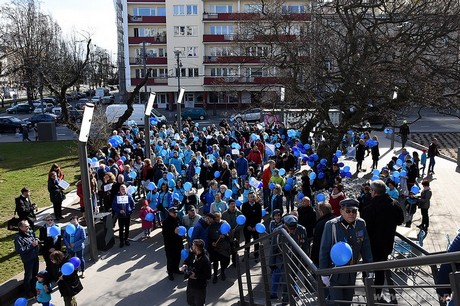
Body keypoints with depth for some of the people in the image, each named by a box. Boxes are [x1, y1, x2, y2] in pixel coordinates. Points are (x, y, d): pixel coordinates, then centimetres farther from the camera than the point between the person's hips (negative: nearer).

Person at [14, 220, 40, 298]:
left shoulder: (31, 232, -3)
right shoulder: (18, 237, -21)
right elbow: (20, 250, -25)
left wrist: (36, 240, -8)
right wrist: (31, 245, -26)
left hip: (35, 257, 6)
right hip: (28, 259, -6)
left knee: (35, 274, 21)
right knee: (28, 276, 10)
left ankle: (33, 288, 42)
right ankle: (28, 292, 29)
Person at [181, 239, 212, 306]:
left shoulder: (205, 260, -30)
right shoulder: (192, 254, -10)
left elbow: (208, 276, -25)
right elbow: (187, 261, 11)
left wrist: (196, 276, -26)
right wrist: (184, 265, -10)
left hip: (200, 287, -7)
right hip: (190, 284, 7)